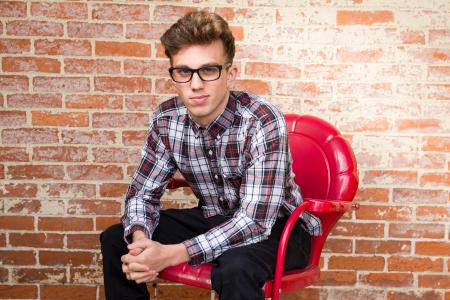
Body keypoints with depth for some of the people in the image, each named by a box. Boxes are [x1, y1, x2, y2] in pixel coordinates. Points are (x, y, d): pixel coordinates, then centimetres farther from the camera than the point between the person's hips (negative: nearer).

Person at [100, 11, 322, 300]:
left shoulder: (263, 122, -28)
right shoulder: (166, 119, -11)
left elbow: (255, 221, -31)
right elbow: (142, 191, -3)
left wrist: (173, 255, -38)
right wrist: (140, 239, -25)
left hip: (277, 225, -5)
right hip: (215, 219, 6)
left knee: (235, 269, -38)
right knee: (115, 240, -4)